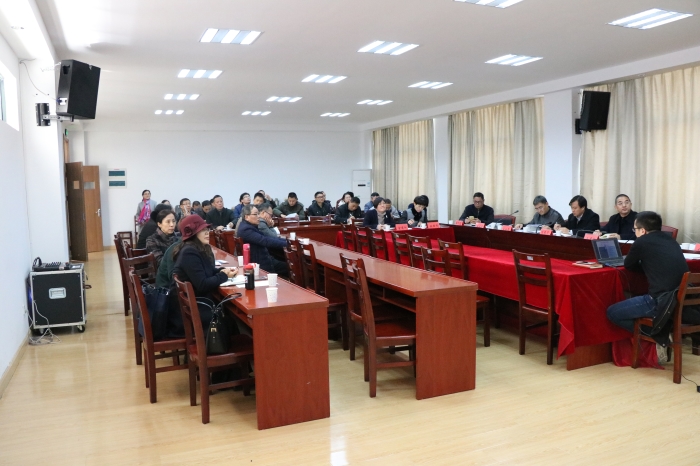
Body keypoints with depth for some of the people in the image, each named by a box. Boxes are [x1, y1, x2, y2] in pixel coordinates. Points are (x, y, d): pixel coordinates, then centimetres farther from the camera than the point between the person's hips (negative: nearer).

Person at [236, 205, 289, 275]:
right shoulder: (246, 229, -20)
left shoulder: (250, 226, 12)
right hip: (259, 265, -9)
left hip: (264, 260, 9)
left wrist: (286, 240, 2)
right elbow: (265, 241, -27)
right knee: (289, 268, -11)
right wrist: (286, 243, -25)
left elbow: (268, 238, 13)